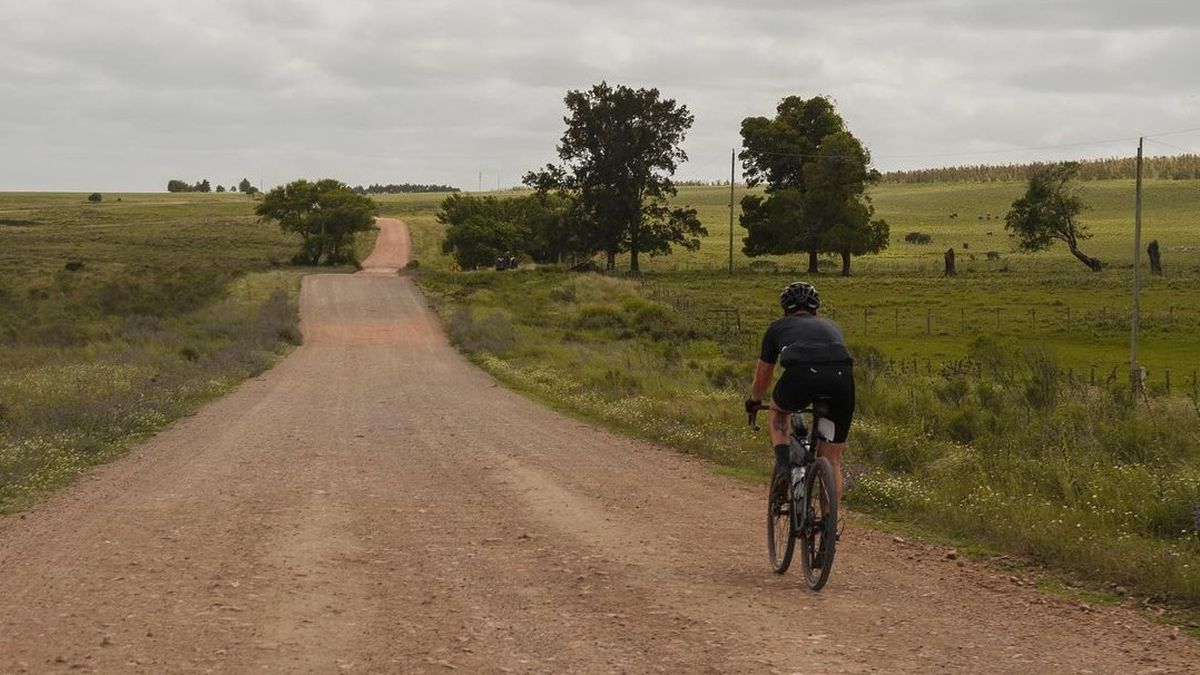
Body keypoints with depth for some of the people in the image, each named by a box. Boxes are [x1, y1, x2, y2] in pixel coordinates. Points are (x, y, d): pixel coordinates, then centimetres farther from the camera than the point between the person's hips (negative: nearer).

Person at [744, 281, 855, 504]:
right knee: (831, 459, 17)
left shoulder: (778, 327, 31)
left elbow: (763, 375, 40)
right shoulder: (830, 326, 38)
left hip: (801, 372, -2)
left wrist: (754, 401, 62)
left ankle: (782, 462, 13)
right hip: (842, 375, 2)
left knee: (778, 411, 34)